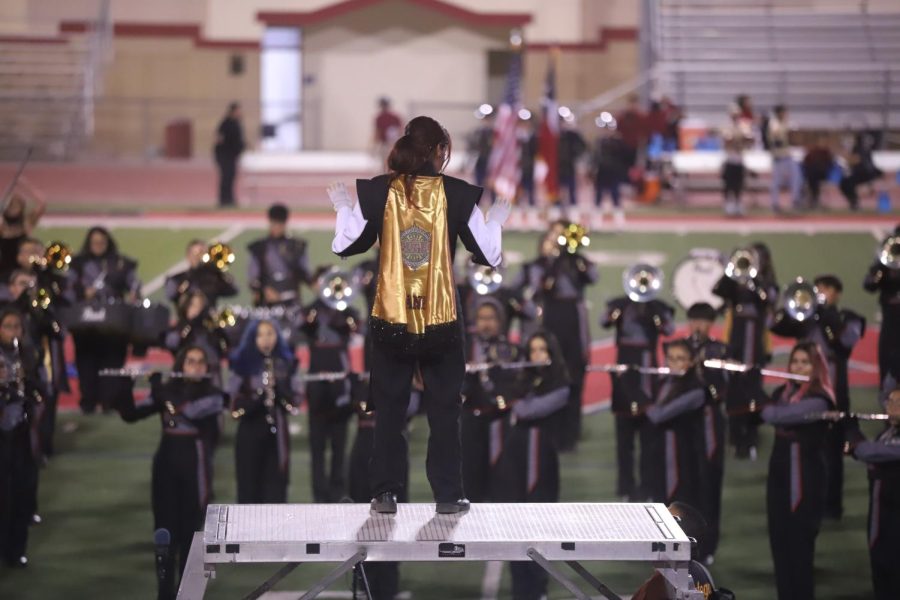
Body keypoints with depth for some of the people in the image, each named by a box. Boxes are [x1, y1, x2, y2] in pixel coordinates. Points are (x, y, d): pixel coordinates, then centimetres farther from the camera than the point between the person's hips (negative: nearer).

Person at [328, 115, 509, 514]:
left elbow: (344, 245, 2)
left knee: (389, 409, 10)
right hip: (442, 320, -1)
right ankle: (448, 495, 10)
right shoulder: (457, 194, -4)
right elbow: (488, 255, -2)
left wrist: (342, 208, 19)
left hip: (390, 320, 1)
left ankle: (385, 493, 10)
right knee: (444, 410, 9)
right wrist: (496, 220, 17)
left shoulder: (379, 191, -2)